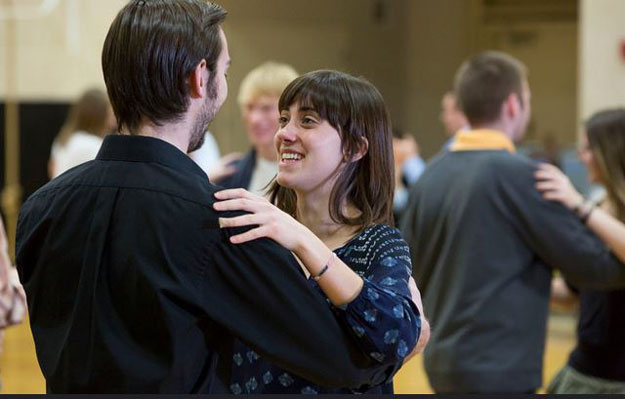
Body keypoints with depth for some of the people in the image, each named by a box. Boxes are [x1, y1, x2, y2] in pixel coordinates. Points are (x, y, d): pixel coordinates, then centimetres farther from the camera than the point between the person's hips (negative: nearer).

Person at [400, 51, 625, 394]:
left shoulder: (432, 174, 6)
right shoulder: (519, 176, -16)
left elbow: (410, 265, 14)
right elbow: (594, 264, -12)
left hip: (445, 362, 8)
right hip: (496, 372, -8)